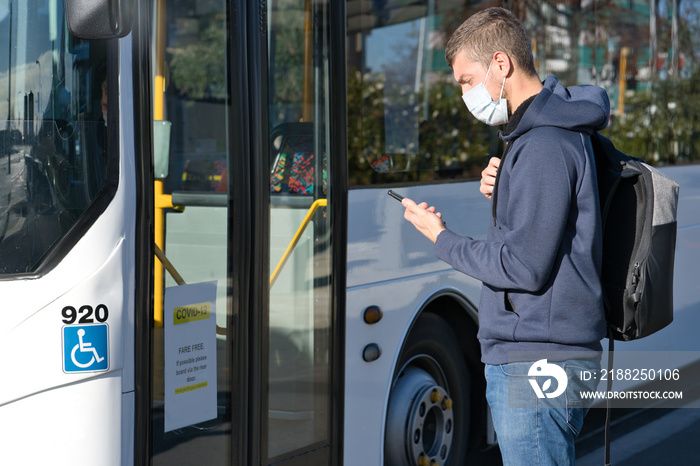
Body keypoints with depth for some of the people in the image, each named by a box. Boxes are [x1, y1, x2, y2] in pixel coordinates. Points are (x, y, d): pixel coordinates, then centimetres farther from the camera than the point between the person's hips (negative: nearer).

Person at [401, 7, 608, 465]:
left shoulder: (545, 146, -16)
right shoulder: (544, 132, 18)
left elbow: (524, 267, -19)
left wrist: (441, 237, -7)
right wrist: (500, 193, 3)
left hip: (538, 365, -11)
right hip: (518, 359, 11)